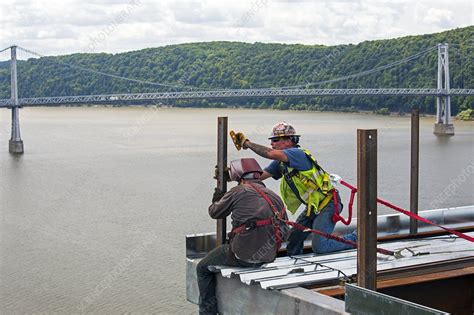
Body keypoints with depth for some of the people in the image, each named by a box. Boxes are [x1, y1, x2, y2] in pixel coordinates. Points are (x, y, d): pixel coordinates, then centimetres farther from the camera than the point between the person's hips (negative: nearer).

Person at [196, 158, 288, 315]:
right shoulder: (276, 197, 9)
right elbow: (284, 231, 12)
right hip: (268, 257, 7)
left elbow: (215, 212, 8)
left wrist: (216, 200, 30)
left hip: (242, 255, -7)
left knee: (203, 268, 15)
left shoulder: (238, 191, -6)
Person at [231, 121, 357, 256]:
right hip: (312, 207, 9)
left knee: (319, 246, -14)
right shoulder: (281, 162, 8)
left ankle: (355, 239, 6)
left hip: (327, 204, -9)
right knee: (293, 239, 10)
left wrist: (247, 143, -25)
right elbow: (259, 176, 7)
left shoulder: (298, 154, -21)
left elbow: (271, 154, -36)